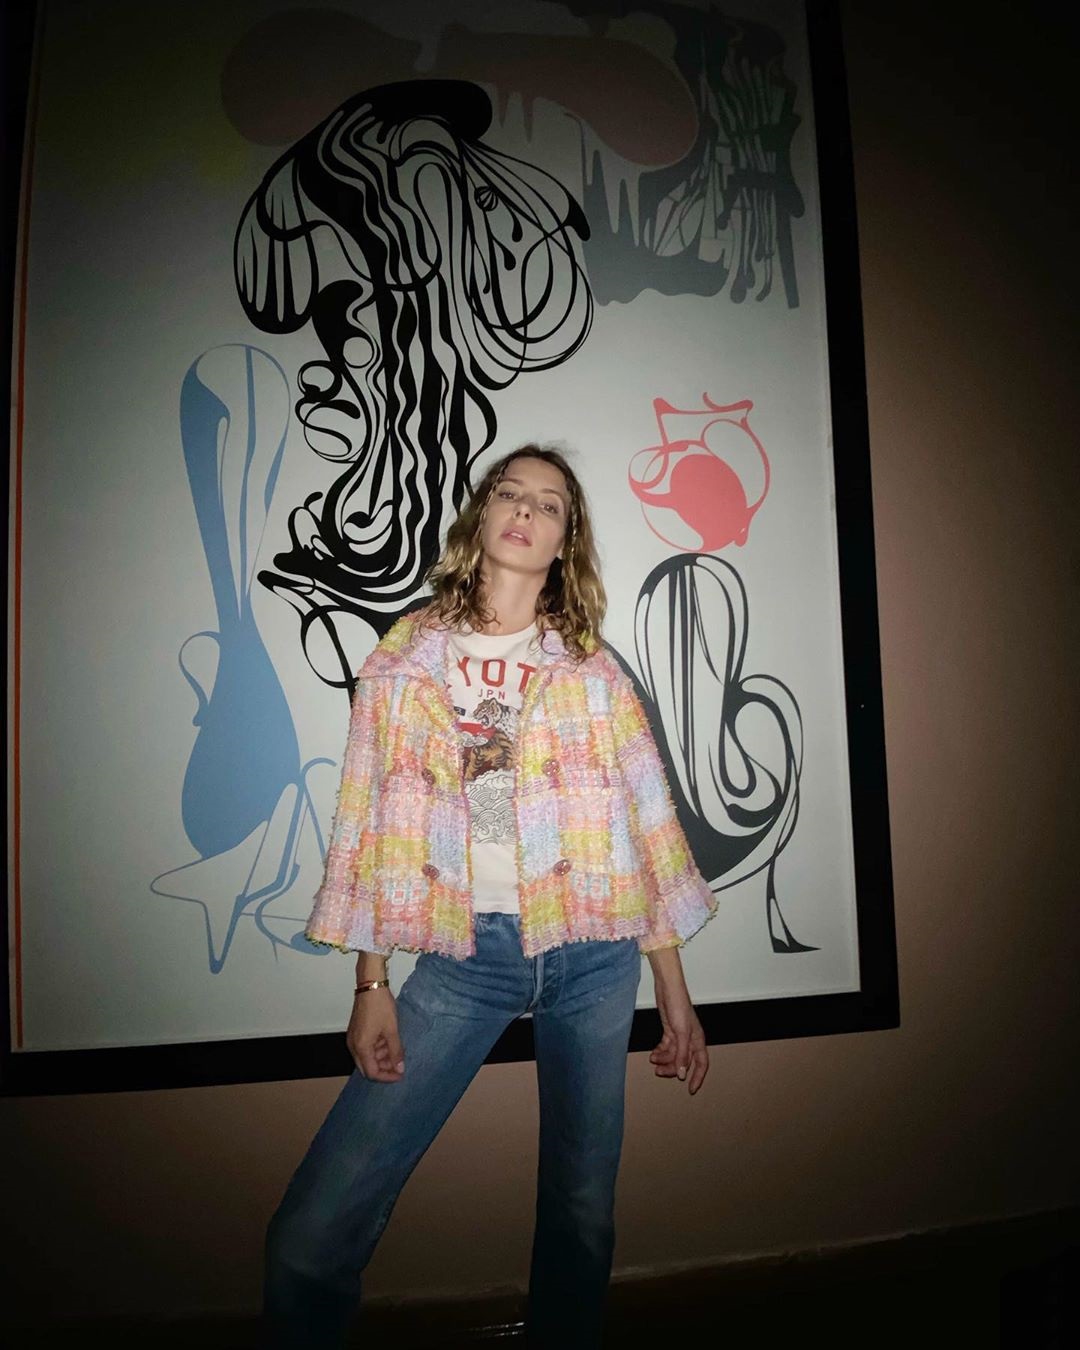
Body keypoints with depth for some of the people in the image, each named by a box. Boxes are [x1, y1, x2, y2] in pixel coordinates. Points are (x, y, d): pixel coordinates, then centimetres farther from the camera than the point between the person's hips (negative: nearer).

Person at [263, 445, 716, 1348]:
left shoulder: (591, 672, 6)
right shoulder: (402, 660, 5)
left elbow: (648, 826, 6)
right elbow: (370, 827, 4)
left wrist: (675, 992, 5)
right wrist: (372, 984, -1)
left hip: (592, 954, 1)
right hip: (463, 956, 0)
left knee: (582, 1210, 11)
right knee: (311, 1234, -8)